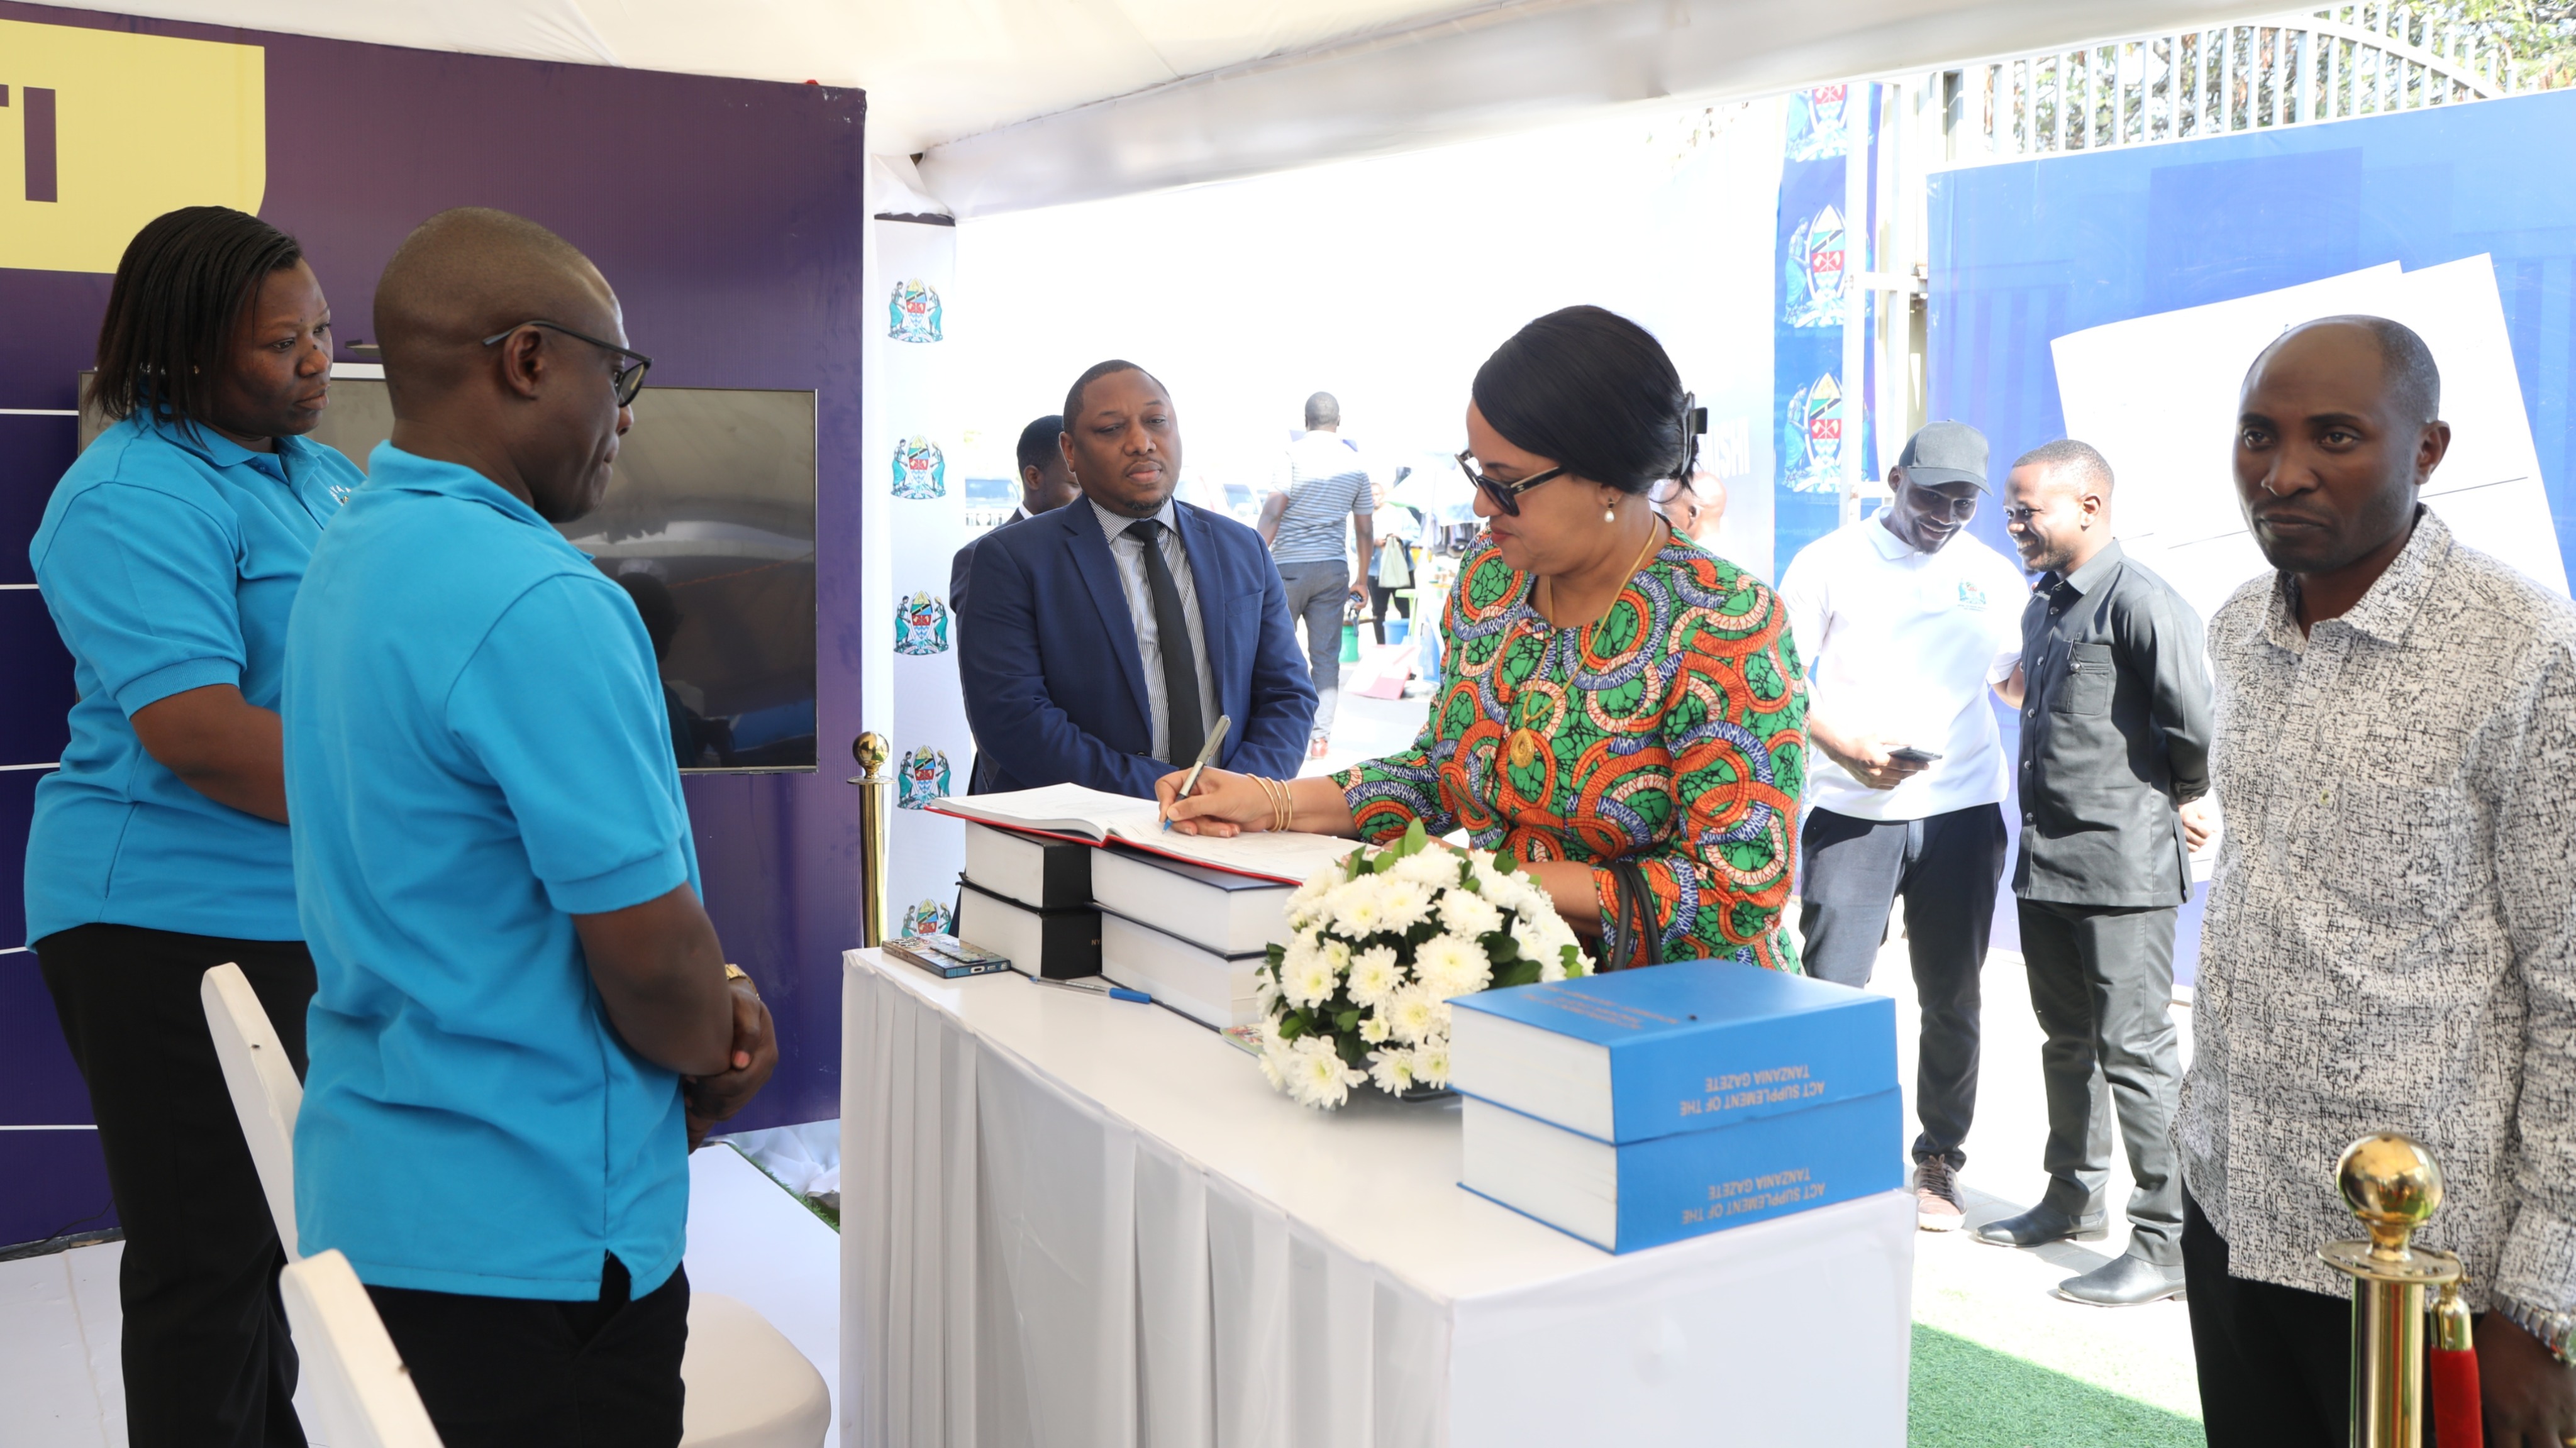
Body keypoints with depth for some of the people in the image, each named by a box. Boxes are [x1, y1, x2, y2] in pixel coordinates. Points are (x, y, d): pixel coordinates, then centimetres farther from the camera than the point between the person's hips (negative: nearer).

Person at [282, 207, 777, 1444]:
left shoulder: (347, 557, 6)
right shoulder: (540, 606, -24)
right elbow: (649, 955, -23)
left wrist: (709, 1010, 5)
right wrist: (717, 1063, 0)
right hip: (524, 1238, -9)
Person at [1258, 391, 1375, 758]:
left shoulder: (1295, 453, -4)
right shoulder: (1356, 463, 8)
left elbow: (1273, 512, -12)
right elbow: (1364, 531, 12)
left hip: (1290, 564, -3)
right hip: (1334, 567, 3)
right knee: (1326, 655, 3)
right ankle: (1320, 735, 0)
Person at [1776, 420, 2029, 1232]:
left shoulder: (1995, 578, 11)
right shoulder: (1831, 563, 0)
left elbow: (2018, 682, 19)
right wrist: (1849, 749, -18)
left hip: (1962, 809, 3)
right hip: (1854, 809, -3)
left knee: (1951, 998, 9)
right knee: (1831, 989, -3)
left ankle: (1939, 1163, 22)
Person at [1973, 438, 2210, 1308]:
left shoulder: (2142, 603, -15)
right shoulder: (2041, 607, 14)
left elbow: (2198, 729, -19)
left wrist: (2176, 801, -2)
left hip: (2123, 869, -9)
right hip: (2045, 864, 9)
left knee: (2135, 1051, -4)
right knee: (2067, 1042, 19)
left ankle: (2170, 1242, 5)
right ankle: (2074, 1200, 33)